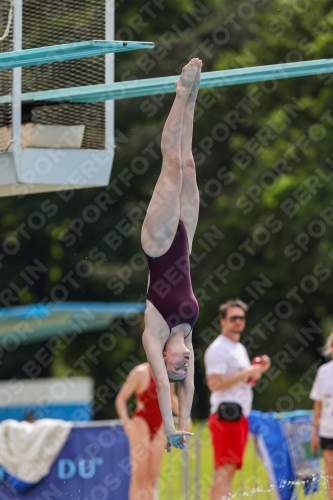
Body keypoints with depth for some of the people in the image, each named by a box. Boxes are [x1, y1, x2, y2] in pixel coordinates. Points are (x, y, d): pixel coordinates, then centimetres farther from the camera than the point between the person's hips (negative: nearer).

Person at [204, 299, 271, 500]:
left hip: (240, 415, 10)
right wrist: (246, 372, -16)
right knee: (225, 468, -15)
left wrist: (259, 369, 11)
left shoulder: (240, 348, 22)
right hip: (226, 414, -10)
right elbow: (215, 383, -20)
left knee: (229, 469, 8)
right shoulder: (218, 349, -9)